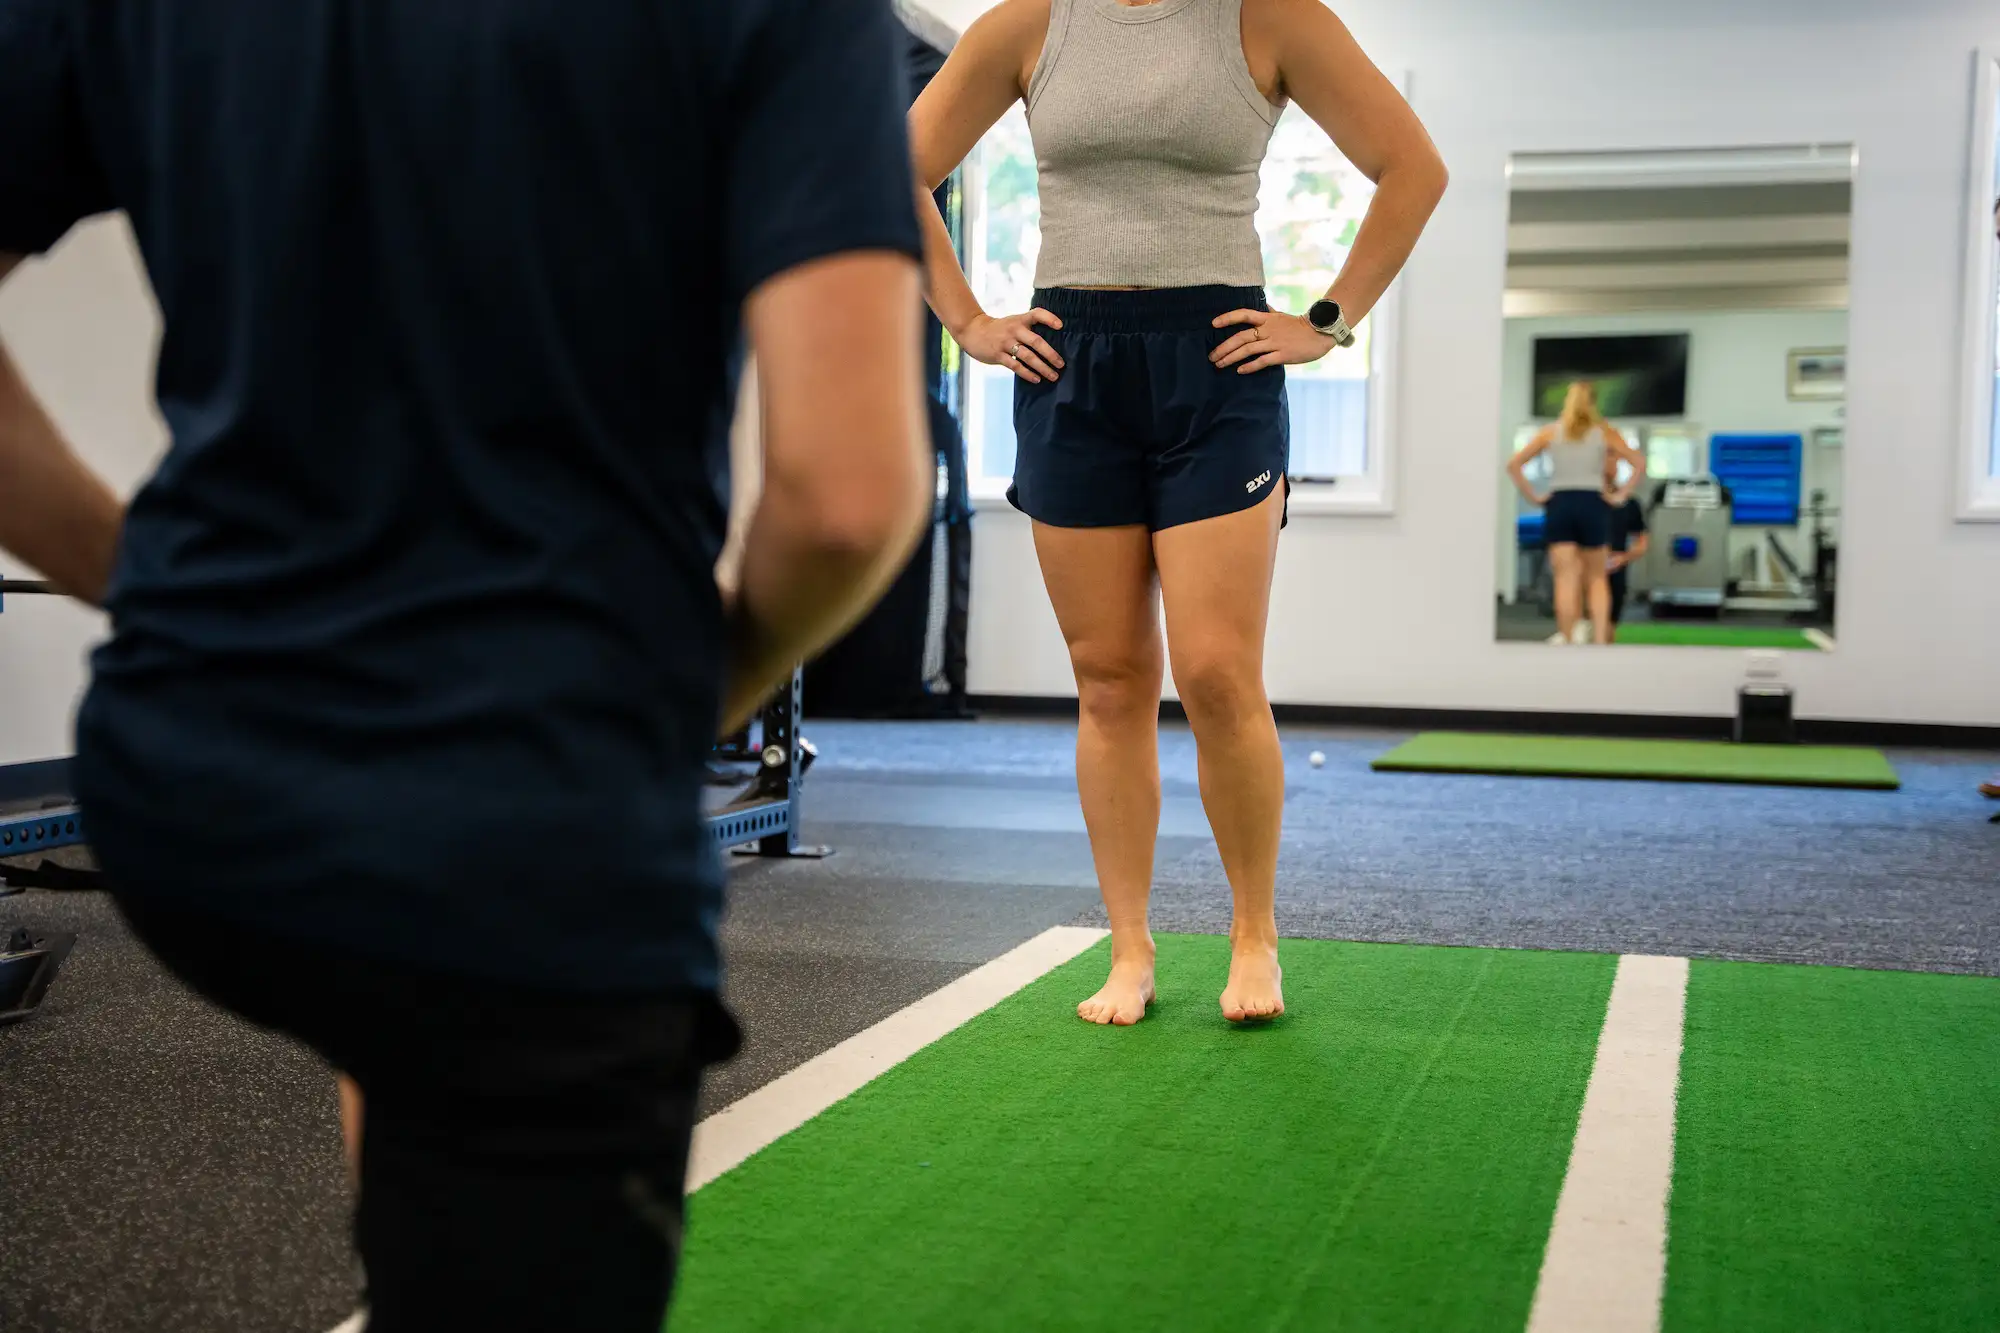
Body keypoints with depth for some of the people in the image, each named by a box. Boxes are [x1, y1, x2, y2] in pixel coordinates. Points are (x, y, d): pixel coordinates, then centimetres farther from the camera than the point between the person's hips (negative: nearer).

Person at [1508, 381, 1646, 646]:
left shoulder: (1550, 432, 9)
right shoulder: (1605, 432, 7)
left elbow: (1513, 464, 2)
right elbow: (1639, 464, -2)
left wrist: (1533, 496, 3)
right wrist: (1621, 495, 1)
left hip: (1559, 505, 0)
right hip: (1593, 504, 0)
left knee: (1566, 579, -2)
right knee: (1597, 578, 10)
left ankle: (1567, 640, -6)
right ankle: (1600, 639, -3)